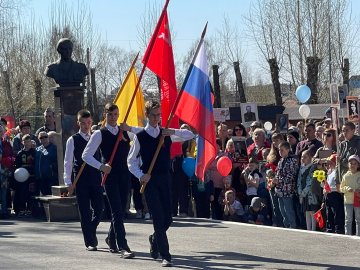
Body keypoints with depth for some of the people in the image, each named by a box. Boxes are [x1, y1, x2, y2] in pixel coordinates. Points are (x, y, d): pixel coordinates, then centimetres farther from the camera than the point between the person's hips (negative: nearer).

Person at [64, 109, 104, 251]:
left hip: (96, 177, 3)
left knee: (99, 208, 0)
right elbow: (68, 162, 0)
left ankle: (91, 232, 25)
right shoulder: (73, 140, 2)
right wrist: (68, 182, -6)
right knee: (85, 211, 0)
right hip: (81, 180, -2)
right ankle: (89, 241, 6)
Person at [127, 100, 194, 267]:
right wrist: (140, 175, -13)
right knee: (158, 218, -8)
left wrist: (173, 132, -9)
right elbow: (131, 161, 2)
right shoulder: (140, 137, -3)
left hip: (165, 178, 4)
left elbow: (190, 135, 6)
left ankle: (155, 239, 36)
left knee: (167, 218, 4)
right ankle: (165, 256, -5)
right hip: (149, 180, -4)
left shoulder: (166, 134, 7)